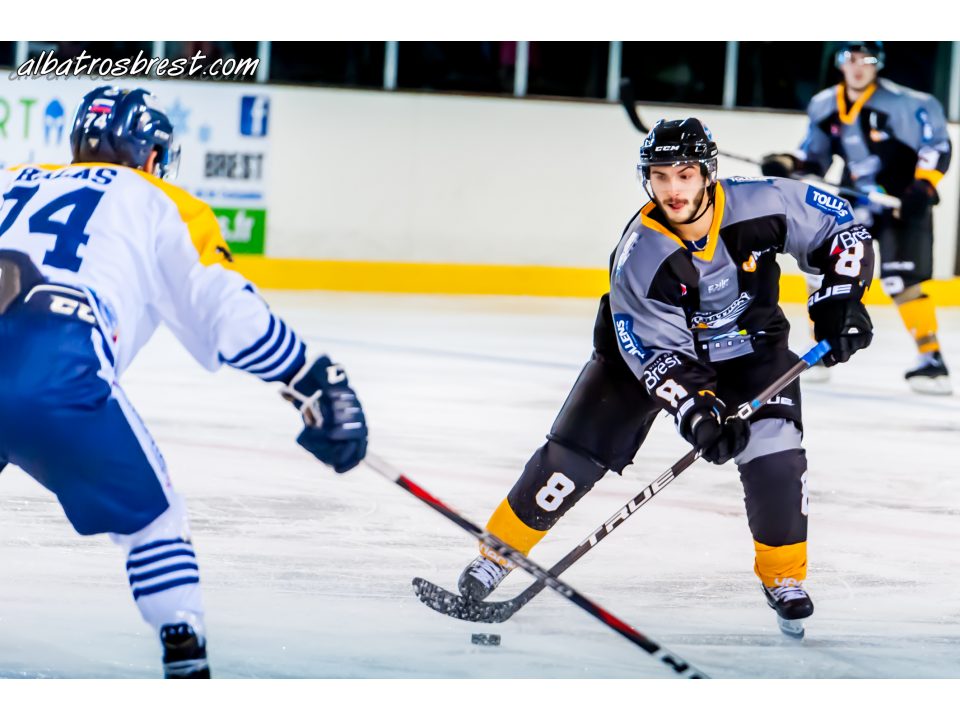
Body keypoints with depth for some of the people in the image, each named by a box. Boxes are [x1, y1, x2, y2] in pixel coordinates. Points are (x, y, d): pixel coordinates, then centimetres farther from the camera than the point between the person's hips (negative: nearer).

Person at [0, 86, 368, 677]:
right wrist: (319, 386, 12)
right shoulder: (158, 206, 20)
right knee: (150, 515, 19)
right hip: (58, 376, -3)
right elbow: (226, 309, 9)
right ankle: (187, 665, 10)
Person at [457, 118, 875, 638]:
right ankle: (498, 551, 10)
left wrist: (839, 299, -22)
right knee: (575, 451, -7)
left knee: (776, 454, -18)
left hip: (749, 346, 1)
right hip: (650, 345, -1)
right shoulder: (638, 257, -30)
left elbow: (842, 226, -11)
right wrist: (697, 415, -39)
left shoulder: (762, 205, -27)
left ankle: (784, 576, 2)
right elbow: (656, 354, -28)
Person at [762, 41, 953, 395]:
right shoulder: (824, 107, 3)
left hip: (904, 204, -7)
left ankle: (932, 360, -17)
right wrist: (786, 164, -5)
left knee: (902, 280, -20)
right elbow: (815, 156, 13)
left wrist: (924, 184, -23)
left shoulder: (903, 104, -17)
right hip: (855, 202, 7)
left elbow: (936, 142, -13)